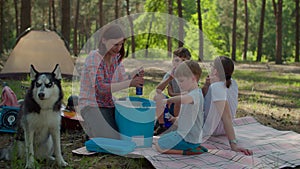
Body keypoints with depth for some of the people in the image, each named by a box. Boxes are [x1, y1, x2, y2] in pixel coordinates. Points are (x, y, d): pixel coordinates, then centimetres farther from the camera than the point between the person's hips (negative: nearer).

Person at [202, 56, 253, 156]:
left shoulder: (217, 86, -30)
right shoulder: (231, 83, -4)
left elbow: (226, 116, -38)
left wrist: (233, 144, -42)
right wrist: (206, 86, -10)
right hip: (221, 129, 8)